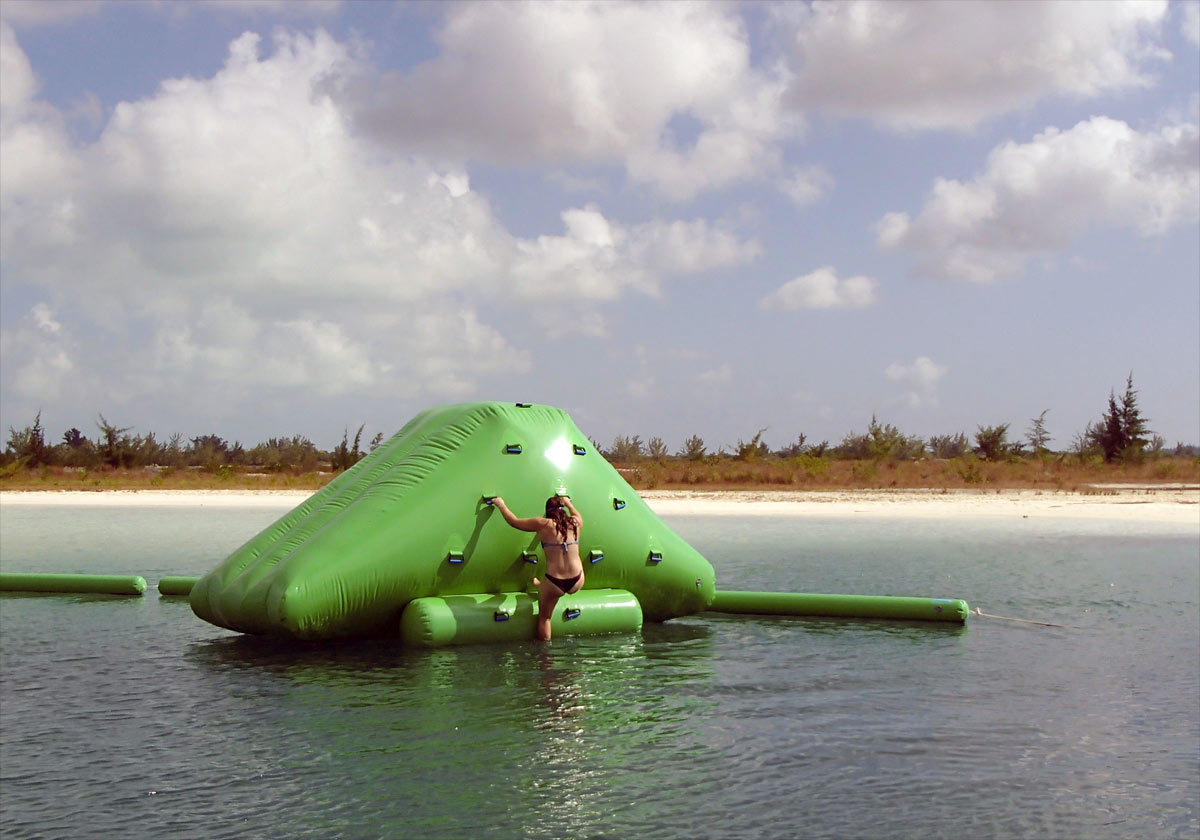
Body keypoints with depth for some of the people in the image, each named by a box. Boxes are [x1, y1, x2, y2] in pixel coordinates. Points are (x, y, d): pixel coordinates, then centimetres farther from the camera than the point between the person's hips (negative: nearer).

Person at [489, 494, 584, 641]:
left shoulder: (543, 524, -6)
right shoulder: (576, 523, 3)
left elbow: (514, 521, 5)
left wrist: (501, 505, 21)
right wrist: (568, 503, 48)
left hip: (554, 583, -3)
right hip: (577, 583, 3)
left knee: (544, 617, 18)